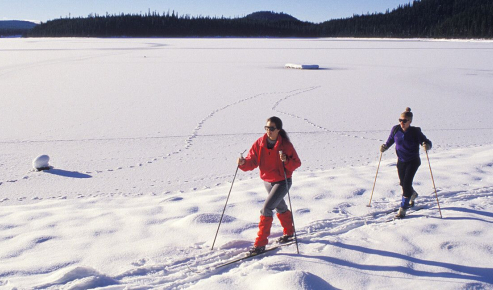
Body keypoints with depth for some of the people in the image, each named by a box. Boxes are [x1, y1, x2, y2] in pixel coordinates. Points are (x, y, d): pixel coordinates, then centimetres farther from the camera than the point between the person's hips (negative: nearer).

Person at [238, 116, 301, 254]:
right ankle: (289, 232, 50)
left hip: (282, 182, -6)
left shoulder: (285, 144, -18)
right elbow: (252, 162, -9)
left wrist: (286, 160, -33)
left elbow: (297, 163, -13)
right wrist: (243, 163, -30)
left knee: (266, 209, -17)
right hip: (267, 181, 6)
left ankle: (260, 243, -9)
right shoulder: (260, 143, -8)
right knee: (280, 208, 25)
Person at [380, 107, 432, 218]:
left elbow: (427, 142, -11)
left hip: (413, 161, -4)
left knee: (406, 183, -14)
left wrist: (426, 146, -33)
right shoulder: (395, 129, -7)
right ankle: (413, 194, 51)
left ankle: (403, 208, -4)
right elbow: (390, 140, 8)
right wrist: (385, 147, -10)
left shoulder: (415, 132, -16)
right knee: (403, 183, 16)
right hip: (401, 161, 4)